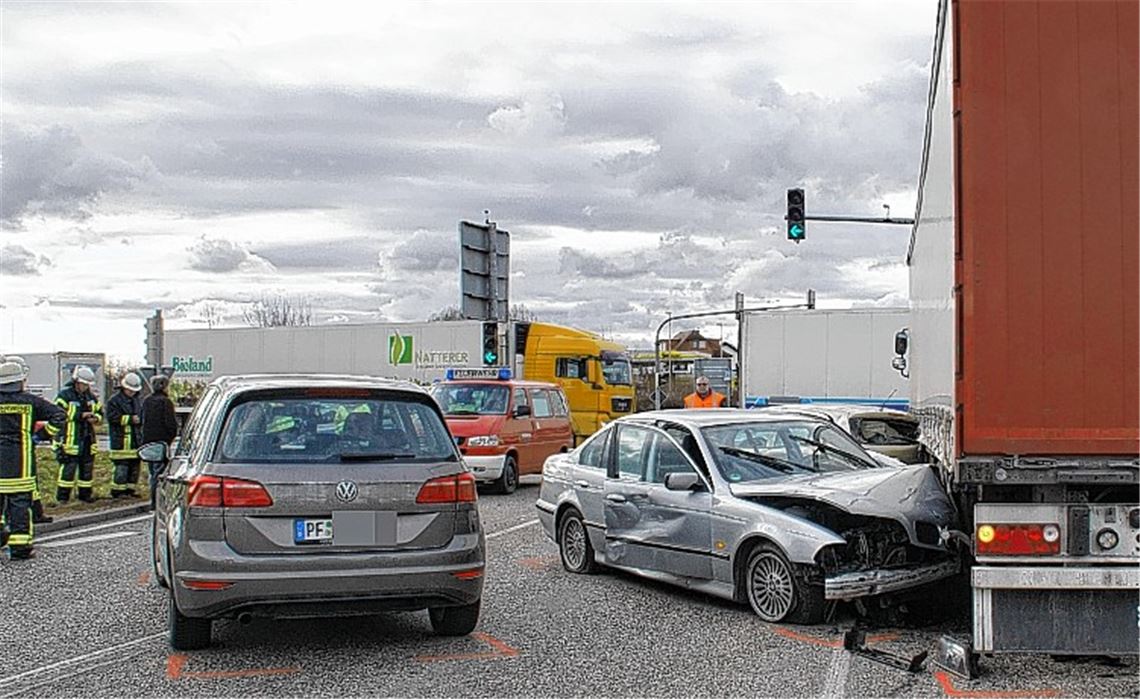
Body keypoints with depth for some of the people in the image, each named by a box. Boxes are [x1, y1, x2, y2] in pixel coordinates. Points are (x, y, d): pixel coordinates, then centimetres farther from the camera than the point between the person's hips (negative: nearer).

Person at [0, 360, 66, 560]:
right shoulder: (29, 401, -1)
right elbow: (59, 416, -2)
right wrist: (46, 433, 8)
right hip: (20, 461, -2)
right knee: (20, 502, 1)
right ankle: (19, 546, 0)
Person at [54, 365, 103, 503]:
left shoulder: (91, 396, 14)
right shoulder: (65, 395, -7)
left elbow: (100, 411, 22)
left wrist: (96, 418, -3)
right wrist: (80, 416, -19)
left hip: (87, 439, 7)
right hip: (69, 439, -7)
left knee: (87, 467, 11)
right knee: (68, 468, -8)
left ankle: (85, 494, 21)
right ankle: (62, 496, -1)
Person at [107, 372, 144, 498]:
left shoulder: (138, 400, 17)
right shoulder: (115, 400, -5)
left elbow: (143, 414, 28)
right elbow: (112, 417, -15)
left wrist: (140, 419, 5)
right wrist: (130, 419, -16)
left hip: (135, 439, 7)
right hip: (121, 439, -7)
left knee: (134, 465, 9)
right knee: (121, 466, -9)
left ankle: (130, 489, 17)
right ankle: (118, 490, -3)